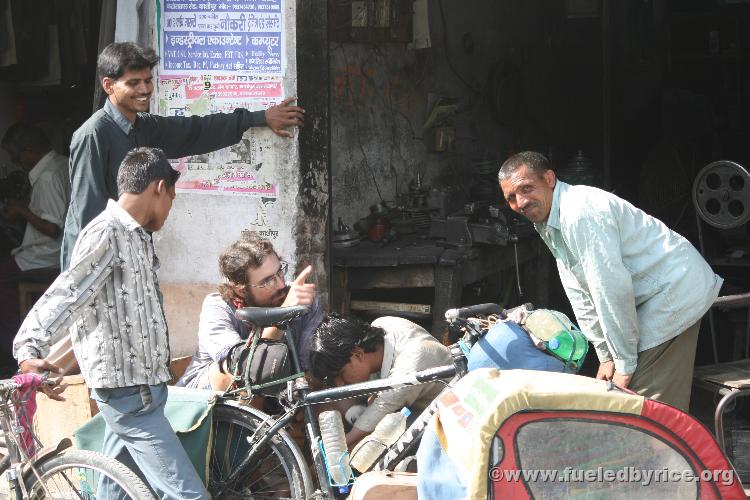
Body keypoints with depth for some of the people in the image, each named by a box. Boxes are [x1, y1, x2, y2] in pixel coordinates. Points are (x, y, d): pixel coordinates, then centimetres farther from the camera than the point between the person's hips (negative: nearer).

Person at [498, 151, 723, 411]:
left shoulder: (580, 212, -23)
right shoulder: (548, 225, 9)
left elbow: (611, 287, -25)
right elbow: (581, 294, 11)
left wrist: (625, 363, -19)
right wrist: (606, 357, 6)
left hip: (677, 289, -10)